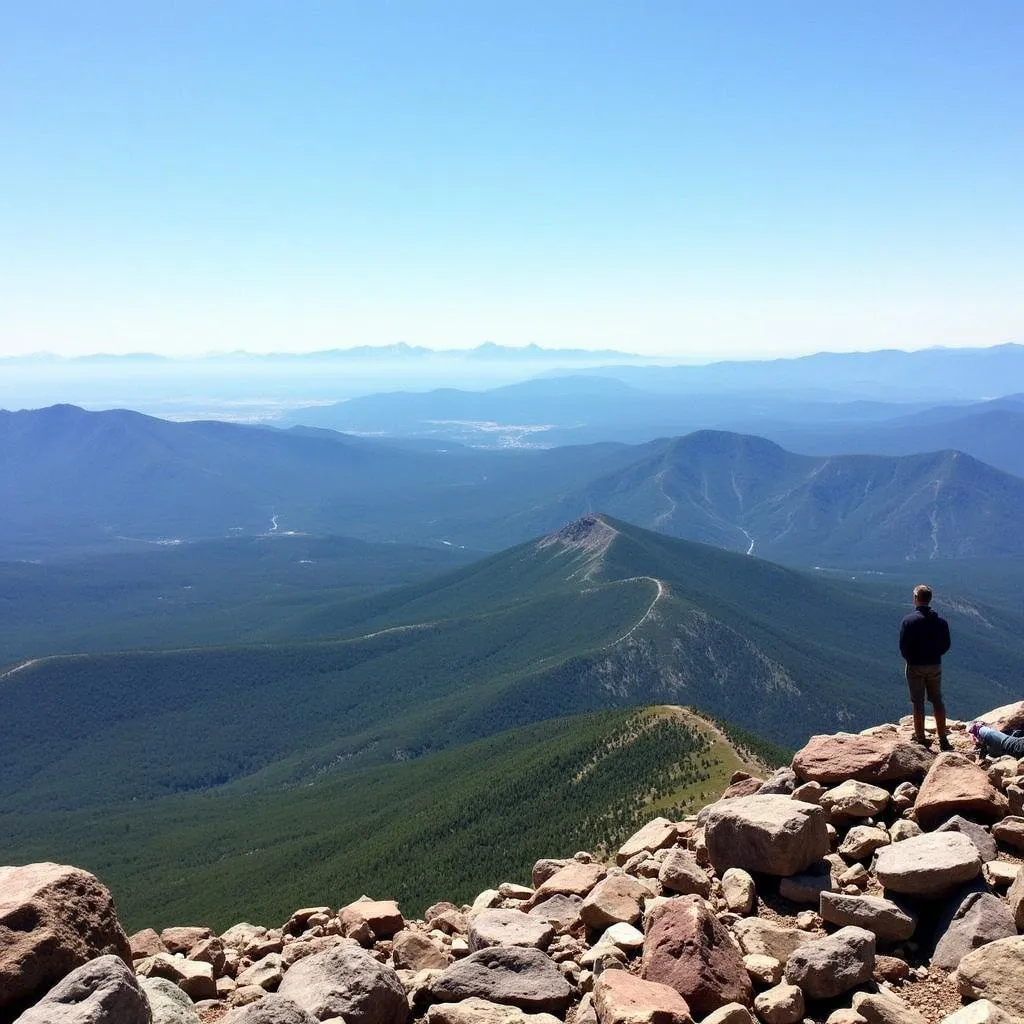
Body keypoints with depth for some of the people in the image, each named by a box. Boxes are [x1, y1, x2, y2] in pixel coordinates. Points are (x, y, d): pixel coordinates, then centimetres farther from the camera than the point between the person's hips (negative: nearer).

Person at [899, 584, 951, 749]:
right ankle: (943, 740, 14)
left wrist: (910, 660, 4)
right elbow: (946, 645, 3)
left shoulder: (909, 620, -15)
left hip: (916, 667, -4)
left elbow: (903, 646, -14)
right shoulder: (940, 620, -2)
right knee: (937, 700, 12)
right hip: (935, 666, 4)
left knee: (917, 702, 4)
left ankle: (921, 738, 9)